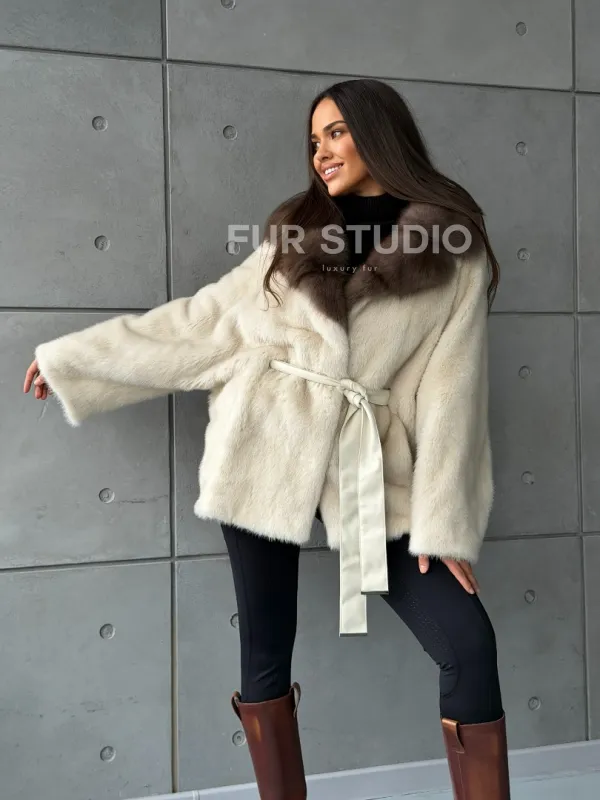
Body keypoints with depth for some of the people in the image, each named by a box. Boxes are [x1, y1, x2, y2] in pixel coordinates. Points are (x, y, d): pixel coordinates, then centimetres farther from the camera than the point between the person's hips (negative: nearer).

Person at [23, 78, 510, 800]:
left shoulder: (454, 250, 3)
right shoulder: (295, 234, 11)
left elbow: (448, 388, -2)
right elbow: (201, 322, 13)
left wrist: (444, 520, -8)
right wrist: (73, 357, 14)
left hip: (368, 465, -2)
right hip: (265, 445, 2)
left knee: (467, 643, -7)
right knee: (265, 646, 6)